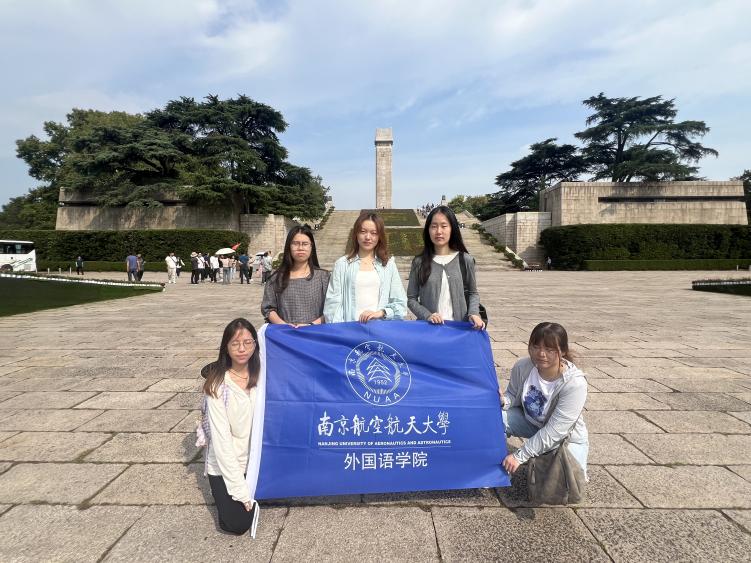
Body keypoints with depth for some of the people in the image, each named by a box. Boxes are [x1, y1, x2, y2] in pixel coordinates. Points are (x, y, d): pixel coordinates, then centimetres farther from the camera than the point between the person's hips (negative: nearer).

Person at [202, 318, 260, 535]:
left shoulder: (261, 376, -7)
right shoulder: (218, 384, -18)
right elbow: (221, 438, -17)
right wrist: (240, 488, -17)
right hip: (225, 465, -3)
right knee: (237, 523, -6)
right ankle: (225, 494, 23)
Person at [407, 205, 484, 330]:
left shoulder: (465, 260, 3)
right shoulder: (419, 262, 2)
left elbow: (473, 293, 13)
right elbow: (411, 299, 4)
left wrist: (473, 313, -4)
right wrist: (427, 315, -11)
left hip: (458, 326, 1)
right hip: (428, 326, 0)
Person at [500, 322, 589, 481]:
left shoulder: (575, 383, -32)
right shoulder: (522, 367, -21)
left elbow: (554, 431, -30)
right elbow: (514, 395, -1)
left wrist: (520, 456, -28)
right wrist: (504, 401, -27)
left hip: (567, 437, -3)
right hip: (531, 423, 3)